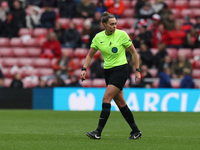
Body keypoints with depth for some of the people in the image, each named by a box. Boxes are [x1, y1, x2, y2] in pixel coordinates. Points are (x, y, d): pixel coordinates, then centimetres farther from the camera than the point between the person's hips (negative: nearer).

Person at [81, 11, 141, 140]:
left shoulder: (122, 34, -8)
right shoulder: (98, 37, 3)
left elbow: (134, 52, 0)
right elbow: (90, 55, 12)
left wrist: (137, 70, -2)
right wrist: (84, 69, -2)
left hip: (121, 69, -5)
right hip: (108, 71, 5)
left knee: (106, 98, -16)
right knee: (120, 102, 6)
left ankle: (98, 132, -17)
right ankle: (136, 131, 17)